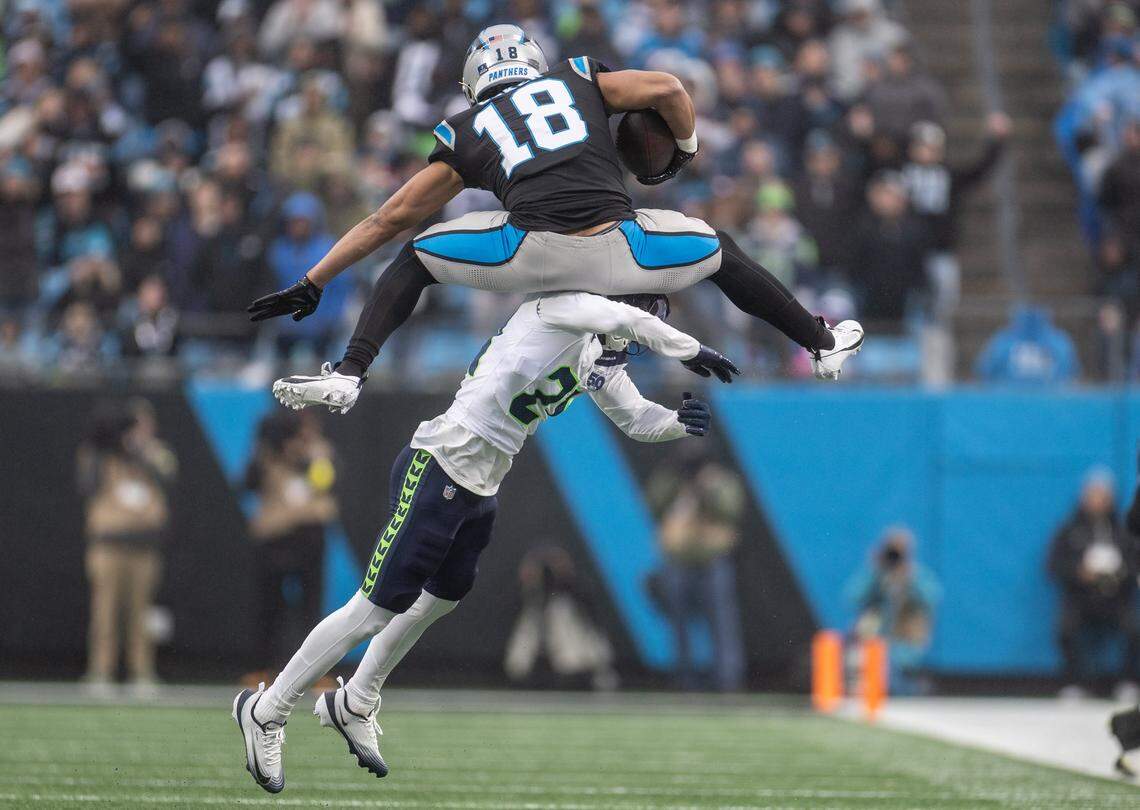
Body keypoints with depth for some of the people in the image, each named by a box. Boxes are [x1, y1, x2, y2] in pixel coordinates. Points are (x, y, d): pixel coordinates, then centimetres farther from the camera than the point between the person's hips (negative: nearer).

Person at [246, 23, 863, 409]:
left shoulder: (467, 132, 24)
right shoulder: (576, 80, 26)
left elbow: (393, 217, 24)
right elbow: (668, 90, 14)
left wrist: (313, 283, 29)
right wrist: (685, 150, 36)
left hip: (531, 254, -1)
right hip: (619, 252, 1)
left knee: (414, 260, 24)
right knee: (719, 252, 31)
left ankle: (348, 374, 5)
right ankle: (821, 344, 41)